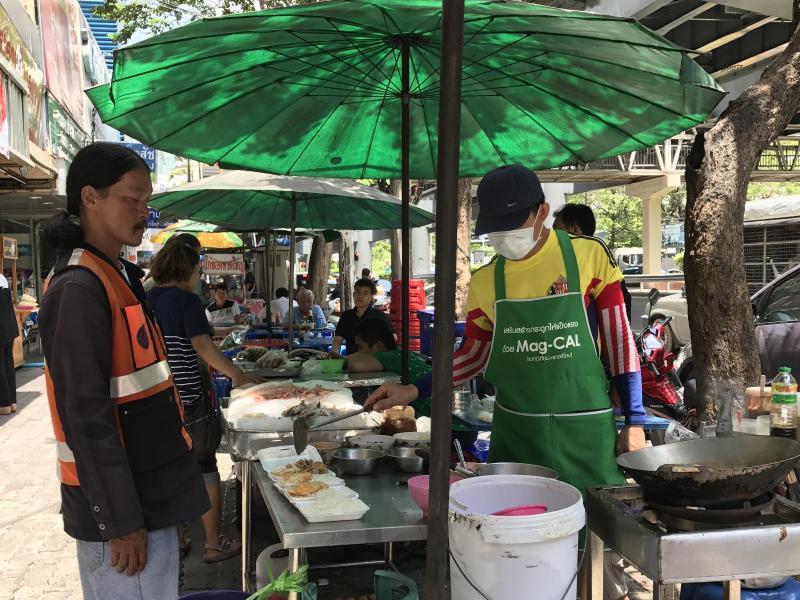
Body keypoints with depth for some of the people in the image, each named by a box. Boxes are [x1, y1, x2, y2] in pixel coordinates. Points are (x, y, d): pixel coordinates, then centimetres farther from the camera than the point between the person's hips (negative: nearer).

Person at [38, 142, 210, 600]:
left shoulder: (118, 275, 11)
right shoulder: (79, 288, -19)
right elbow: (86, 417, -22)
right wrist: (121, 522, -20)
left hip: (150, 491, 9)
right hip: (121, 506, -9)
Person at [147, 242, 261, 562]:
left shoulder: (147, 300, 8)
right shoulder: (186, 300, -12)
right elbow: (203, 347, -18)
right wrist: (238, 375, -10)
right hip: (188, 399, -7)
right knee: (205, 470, 5)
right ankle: (214, 544, 12)